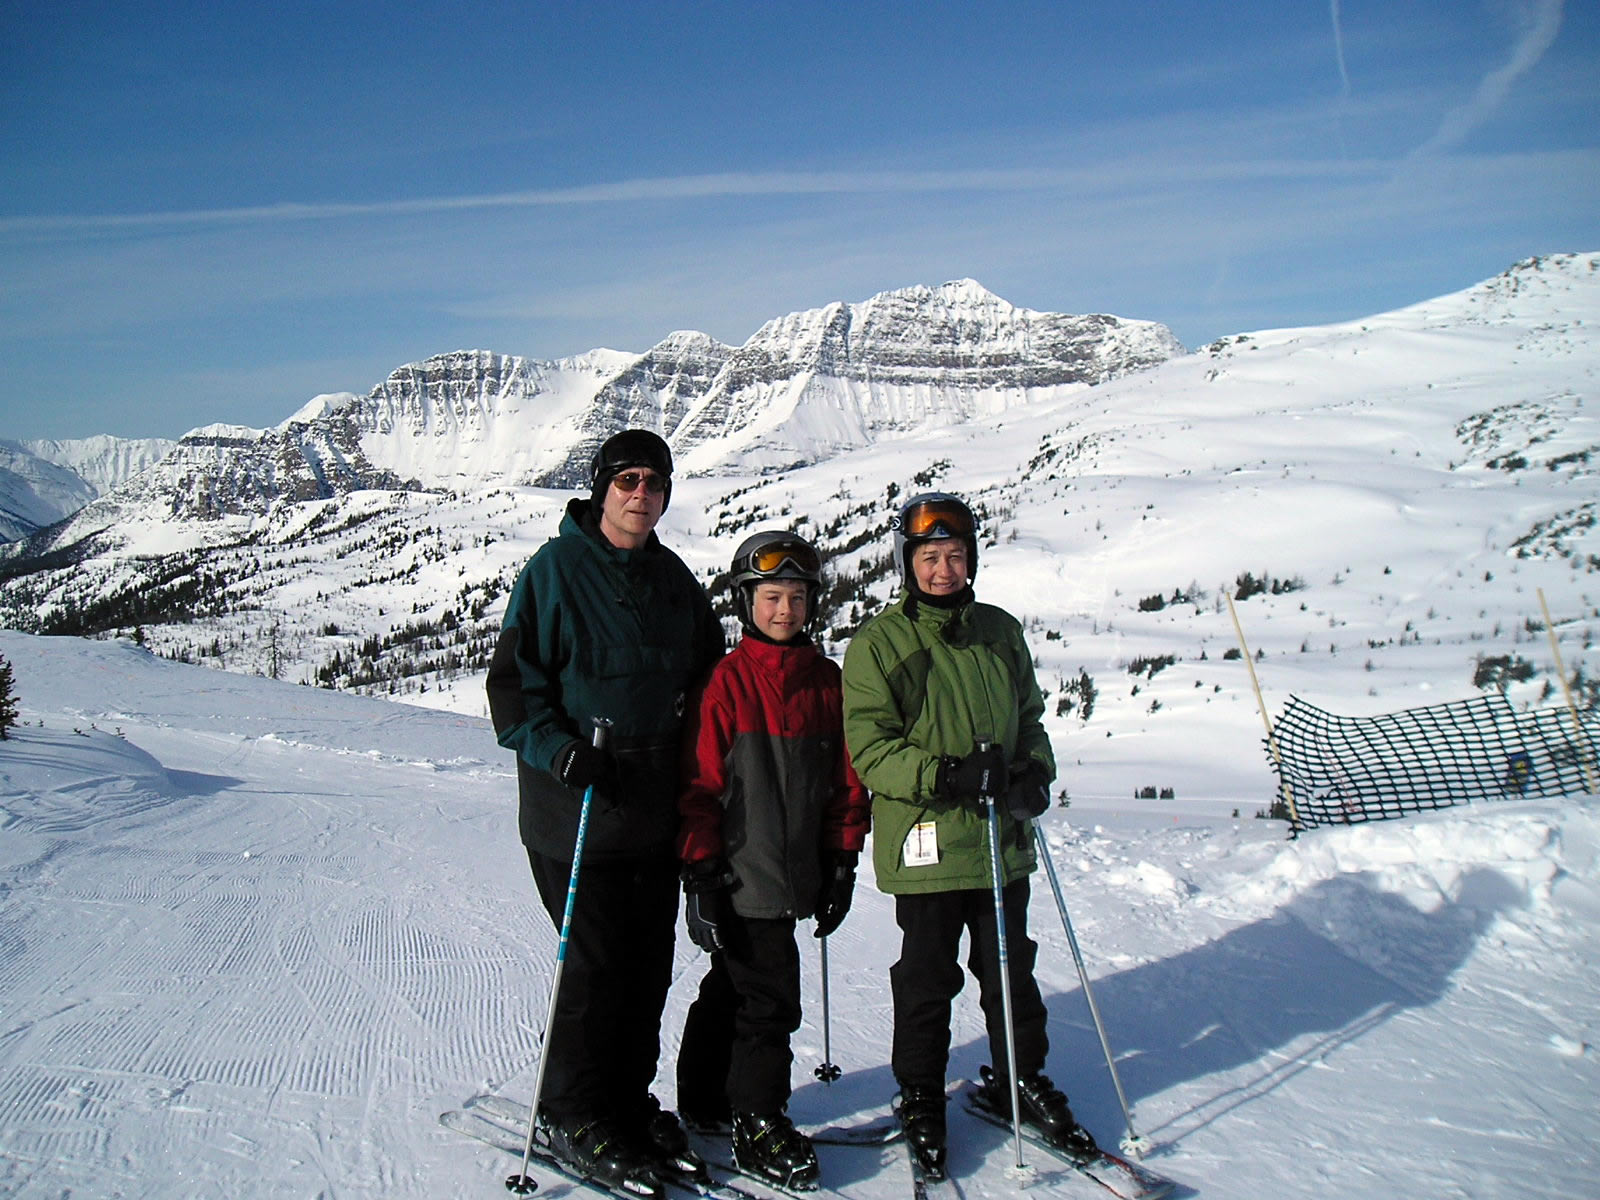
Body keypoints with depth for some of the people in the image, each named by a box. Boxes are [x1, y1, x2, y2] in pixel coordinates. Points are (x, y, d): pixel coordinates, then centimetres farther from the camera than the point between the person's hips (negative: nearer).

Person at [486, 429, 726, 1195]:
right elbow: (512, 680, -8)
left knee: (650, 963, 12)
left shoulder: (674, 578, 11)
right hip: (575, 809, -6)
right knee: (594, 967, -1)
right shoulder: (556, 569, -7)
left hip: (655, 808, 6)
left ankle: (629, 1103, 30)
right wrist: (559, 750, -21)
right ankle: (573, 1117, 19)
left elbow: (708, 675, 22)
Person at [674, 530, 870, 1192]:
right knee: (769, 996, -3)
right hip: (740, 877, -6)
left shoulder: (827, 681, 5)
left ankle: (706, 1100, 36)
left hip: (794, 875, 6)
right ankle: (757, 1125, 15)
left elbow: (845, 778, 10)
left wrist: (841, 859, 8)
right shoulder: (728, 680, -10)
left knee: (731, 987, 20)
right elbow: (701, 782, -10)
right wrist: (700, 871, -12)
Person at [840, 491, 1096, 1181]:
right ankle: (921, 1099, 28)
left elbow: (1030, 717, 19)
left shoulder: (999, 633, 10)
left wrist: (1035, 775, 0)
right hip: (925, 845, -4)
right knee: (927, 980, 8)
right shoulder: (878, 644, -6)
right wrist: (944, 774, -23)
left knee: (1011, 968, 17)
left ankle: (1022, 1082, 37)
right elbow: (869, 744, -11)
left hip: (1002, 841, 4)